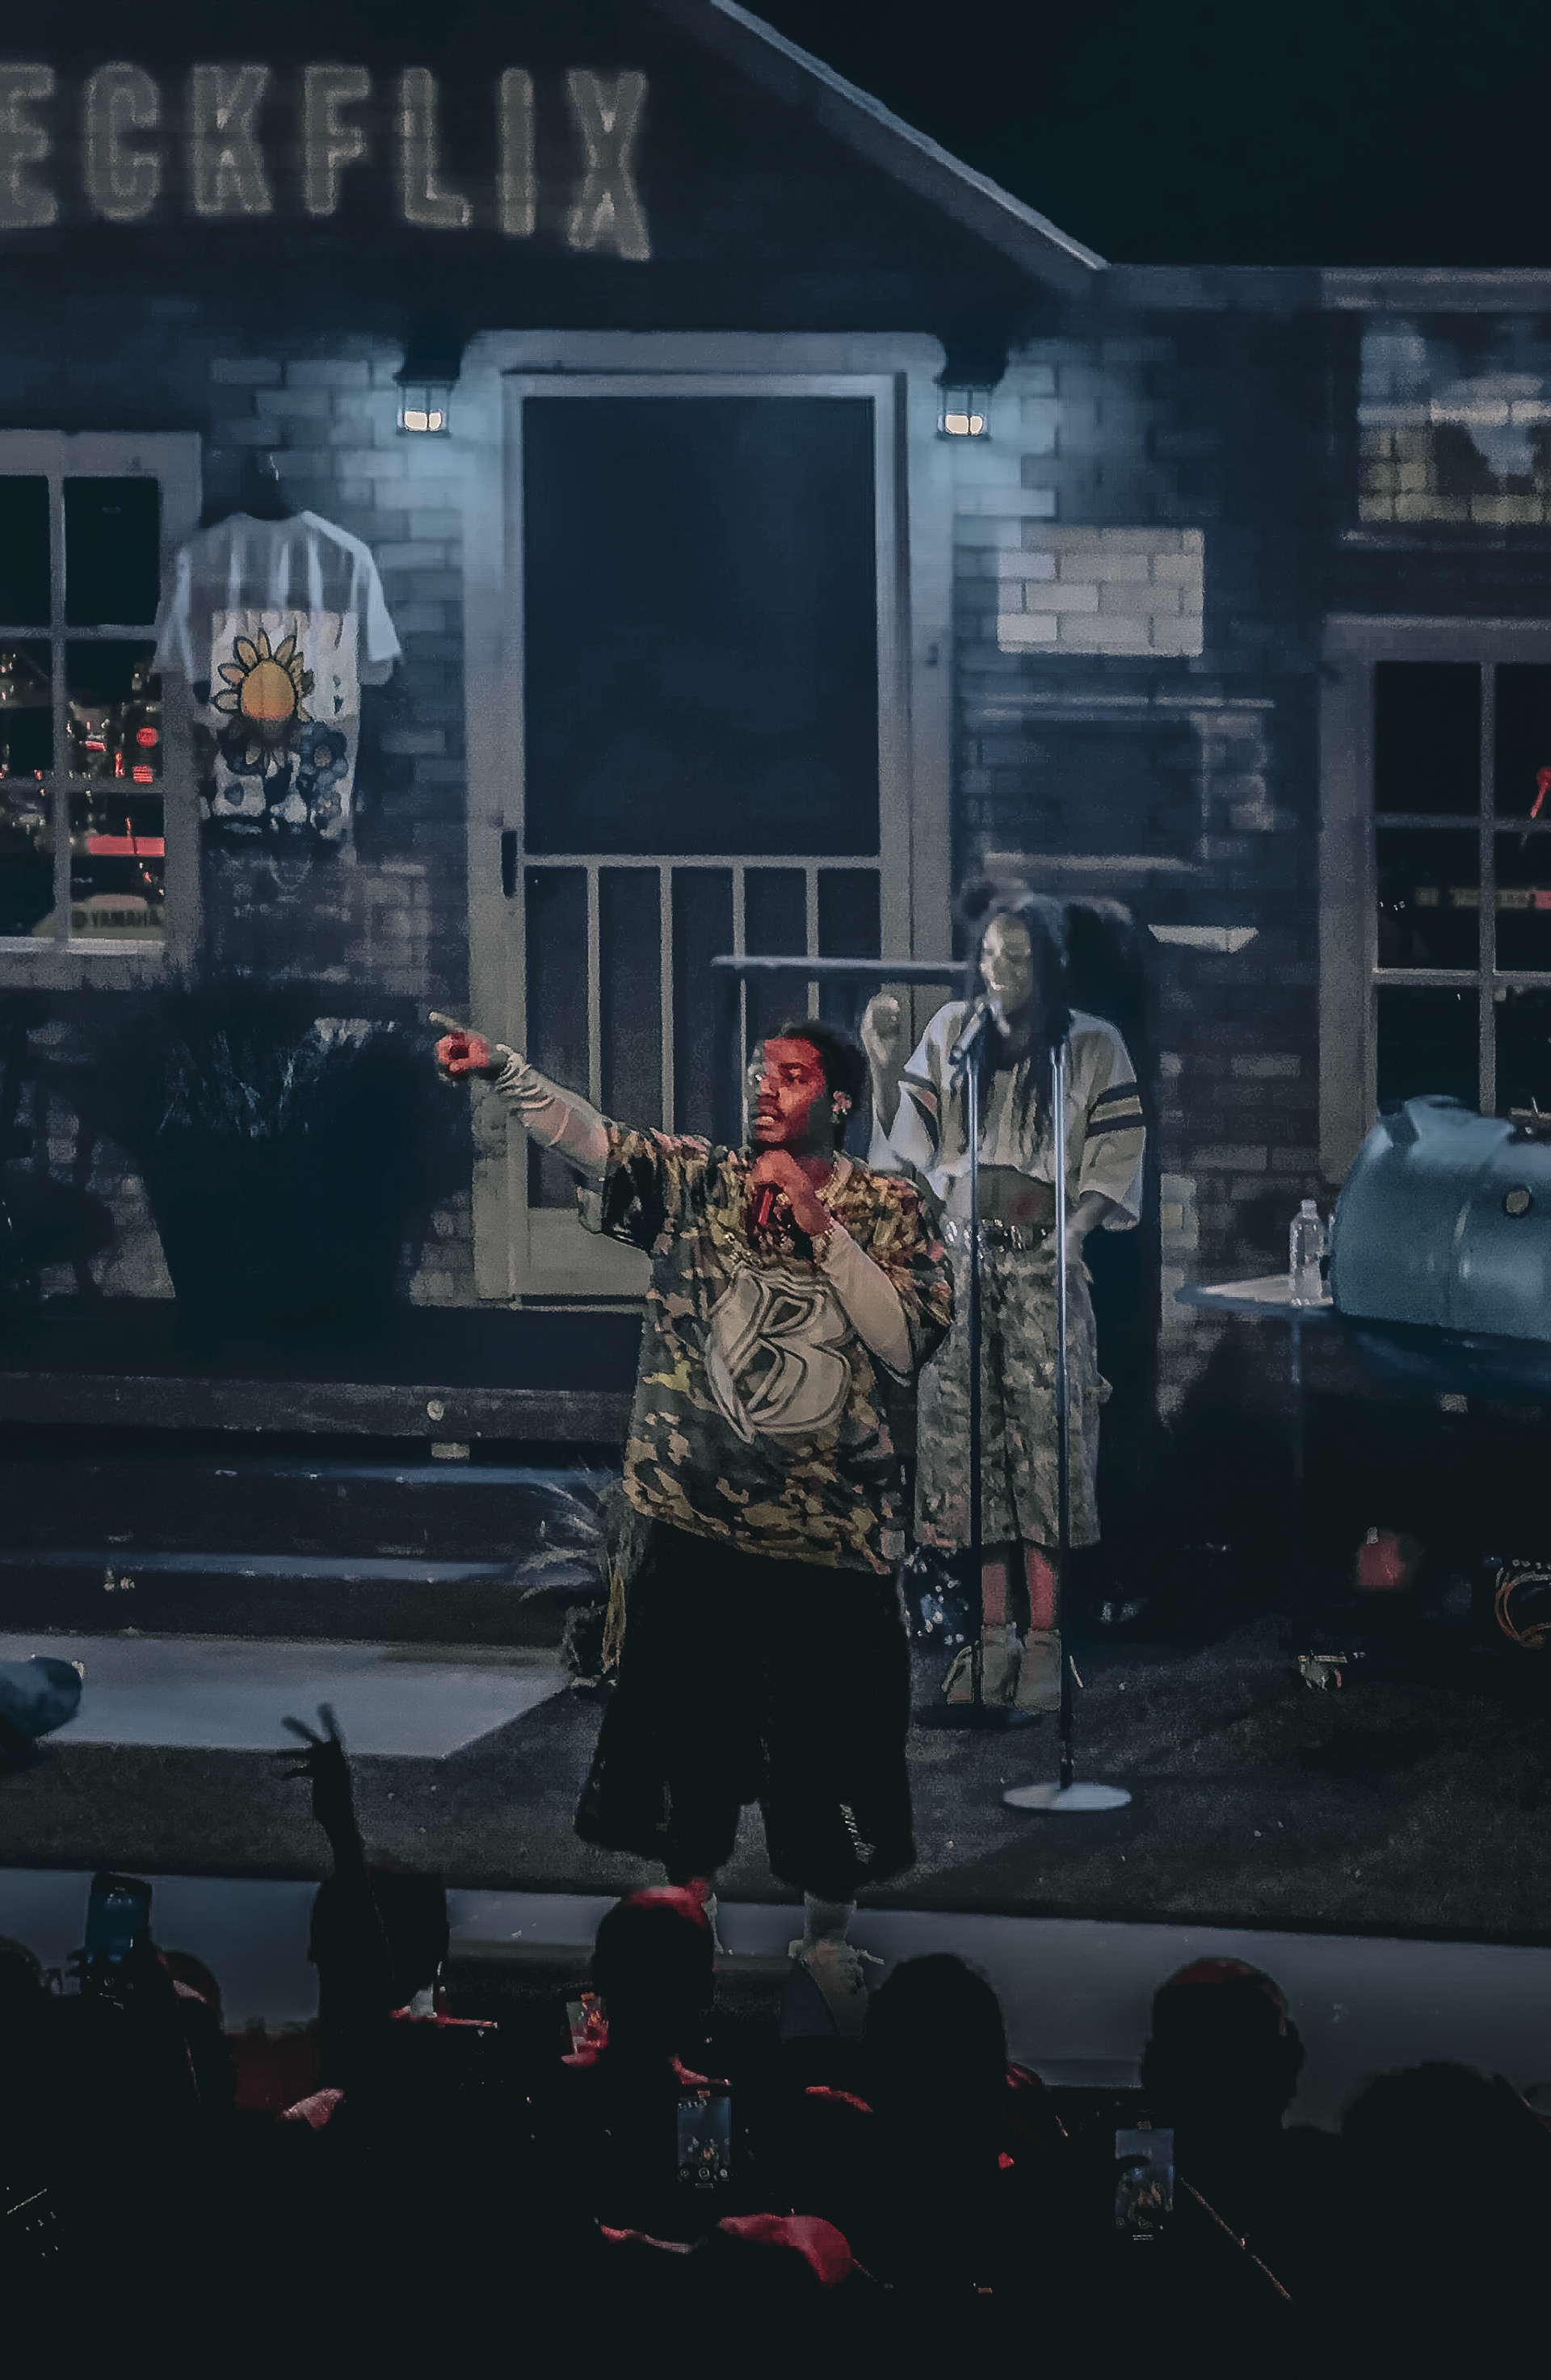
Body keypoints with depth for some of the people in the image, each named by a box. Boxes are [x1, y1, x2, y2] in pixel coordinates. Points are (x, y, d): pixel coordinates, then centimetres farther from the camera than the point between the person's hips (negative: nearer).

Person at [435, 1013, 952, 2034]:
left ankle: (827, 1940, 24)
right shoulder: (699, 1179, 3)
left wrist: (819, 1223, -15)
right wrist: (502, 1067, -28)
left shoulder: (887, 1209, 0)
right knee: (690, 1734, 7)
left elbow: (908, 1344, -11)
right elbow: (586, 1135, -11)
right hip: (701, 1518, 1)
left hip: (833, 1529, -1)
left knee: (832, 1749, 5)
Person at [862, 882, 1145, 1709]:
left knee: (1045, 1439, -6)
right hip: (965, 1258, 3)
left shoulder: (1092, 1047, 2)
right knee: (967, 1440, 0)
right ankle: (993, 1631, 7)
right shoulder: (952, 1033, 8)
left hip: (1043, 1261, -2)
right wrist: (883, 1069, -9)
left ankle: (1044, 1639, -2)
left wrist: (1077, 1229, -14)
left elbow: (1115, 1157, -1)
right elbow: (907, 1139, 6)